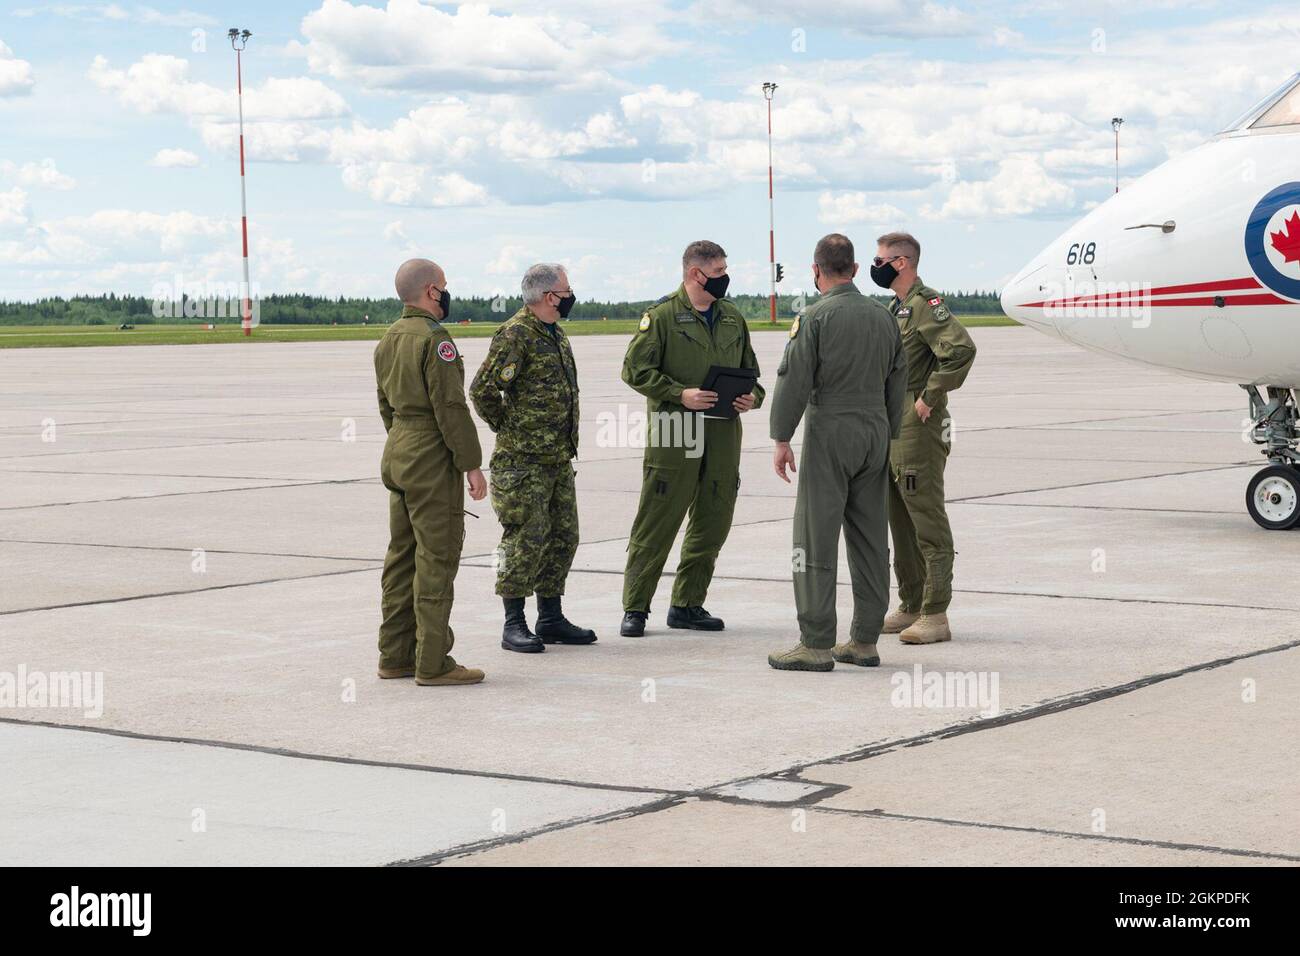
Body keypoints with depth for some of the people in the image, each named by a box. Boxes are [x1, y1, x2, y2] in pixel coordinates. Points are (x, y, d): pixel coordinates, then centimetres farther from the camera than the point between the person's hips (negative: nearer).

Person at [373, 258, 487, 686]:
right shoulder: (433, 339, -16)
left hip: (397, 454, 9)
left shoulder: (388, 340, 13)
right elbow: (451, 407, -19)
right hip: (433, 460, -9)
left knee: (403, 555, 13)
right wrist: (472, 465, -14)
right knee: (436, 558, -6)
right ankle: (433, 663, -6)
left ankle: (395, 655, 17)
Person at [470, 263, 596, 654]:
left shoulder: (557, 335, 15)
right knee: (525, 541, -6)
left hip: (559, 459, 9)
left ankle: (551, 619, 20)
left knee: (562, 538, 11)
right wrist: (507, 428, -9)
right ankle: (514, 625, 1)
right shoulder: (515, 335, -15)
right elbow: (483, 390, -21)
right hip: (523, 460, -9)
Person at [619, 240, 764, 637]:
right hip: (674, 437, -6)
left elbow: (749, 370, 25)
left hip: (723, 438, 6)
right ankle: (635, 608, 3)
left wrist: (752, 396, 3)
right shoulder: (662, 315, -4)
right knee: (656, 525, -3)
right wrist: (679, 394, -17)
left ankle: (688, 604, 20)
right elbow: (635, 369, -7)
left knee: (712, 525, 8)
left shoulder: (733, 318, 15)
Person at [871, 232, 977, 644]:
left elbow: (961, 349, -28)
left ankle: (935, 615, -6)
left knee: (927, 521, -7)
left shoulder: (925, 304, -13)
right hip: (891, 429, 10)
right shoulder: (895, 307, 17)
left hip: (918, 430, -10)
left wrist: (930, 398, -21)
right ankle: (910, 606, 22)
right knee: (900, 519, 14)